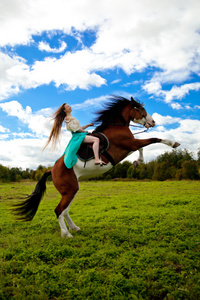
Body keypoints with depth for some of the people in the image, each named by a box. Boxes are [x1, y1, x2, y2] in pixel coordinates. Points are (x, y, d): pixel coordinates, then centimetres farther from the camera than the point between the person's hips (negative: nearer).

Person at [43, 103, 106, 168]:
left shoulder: (71, 118, 24)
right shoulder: (68, 118, -6)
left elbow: (80, 128, 25)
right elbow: (76, 128, -15)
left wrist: (88, 125, 21)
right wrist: (85, 131, -6)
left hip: (79, 135, 11)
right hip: (77, 136, -11)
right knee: (96, 139, -27)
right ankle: (97, 159, -42)